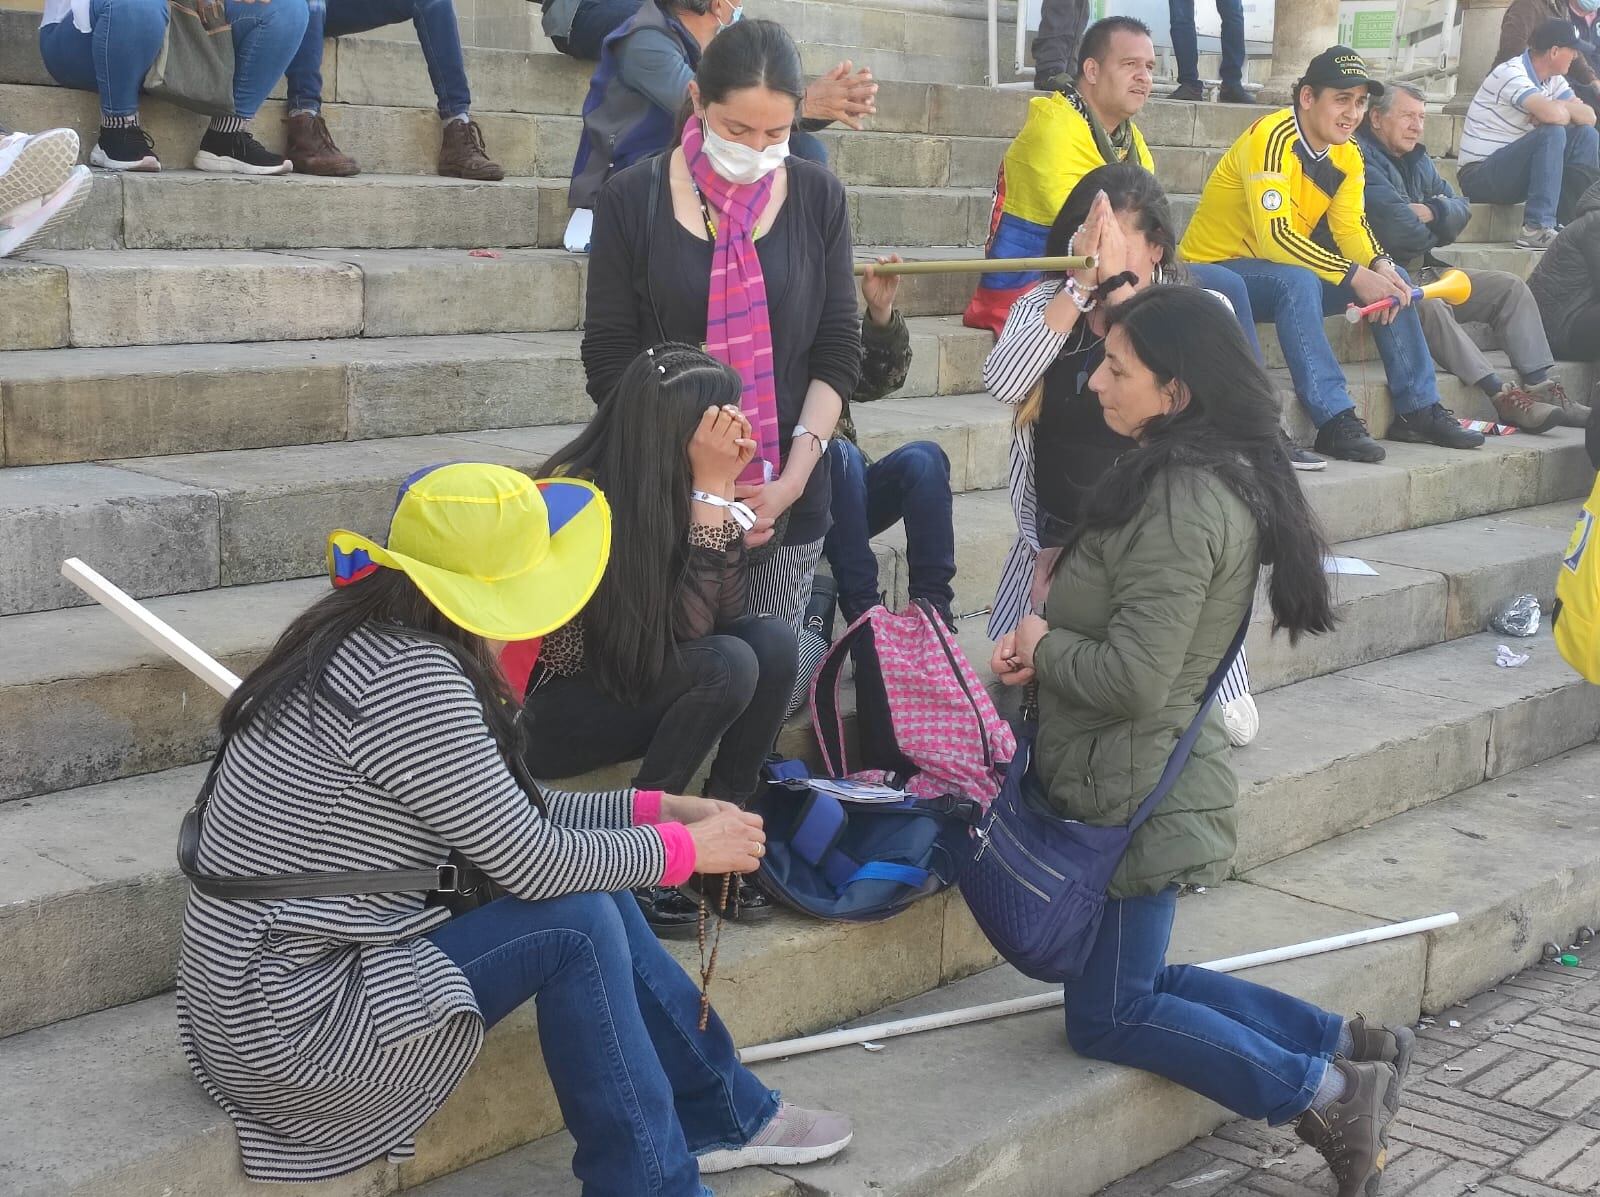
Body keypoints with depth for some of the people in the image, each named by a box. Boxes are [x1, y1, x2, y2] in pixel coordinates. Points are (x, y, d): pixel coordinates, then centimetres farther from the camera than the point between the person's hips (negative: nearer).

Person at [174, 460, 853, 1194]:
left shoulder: (370, 640, 4)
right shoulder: (411, 677, -23)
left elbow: (503, 814, 12)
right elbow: (533, 864, -18)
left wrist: (650, 809, 8)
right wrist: (684, 847, -5)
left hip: (287, 980, 9)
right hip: (292, 1027, -9)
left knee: (594, 896, 7)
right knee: (577, 924, -10)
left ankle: (727, 1118, 22)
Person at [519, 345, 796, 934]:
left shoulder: (667, 489, -2)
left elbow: (728, 613, -4)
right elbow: (683, 629, -27)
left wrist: (722, 487, -13)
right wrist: (711, 491, -26)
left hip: (631, 686, 7)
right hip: (547, 713, -7)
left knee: (772, 640, -17)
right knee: (729, 665, -28)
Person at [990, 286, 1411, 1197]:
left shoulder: (1182, 499, -25)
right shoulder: (1219, 471, 6)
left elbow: (1132, 678, -28)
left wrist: (1042, 647, -9)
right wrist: (1048, 651, -1)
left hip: (1136, 794, -10)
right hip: (1150, 778, 10)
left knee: (1108, 1016, 3)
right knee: (1139, 982, 20)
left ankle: (1326, 1096, 4)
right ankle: (1350, 1047, 20)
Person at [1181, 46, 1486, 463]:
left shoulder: (1347, 155, 4)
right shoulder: (1272, 138, -23)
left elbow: (1351, 227, 2)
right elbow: (1275, 237, -31)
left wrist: (1381, 267, -20)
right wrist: (1355, 276, -32)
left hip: (1282, 270, 9)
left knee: (1392, 279, -2)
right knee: (1298, 281, -37)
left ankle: (1418, 408, 0)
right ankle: (1335, 420, -36)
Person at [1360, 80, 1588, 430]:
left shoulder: (1417, 159, 20)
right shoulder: (1360, 157, -11)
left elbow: (1460, 208, 16)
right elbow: (1397, 227, -21)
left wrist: (1432, 212, -8)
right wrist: (1432, 234, 1)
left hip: (1425, 270, 10)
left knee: (1510, 286, 0)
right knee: (1428, 304, -37)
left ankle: (1541, 386, -9)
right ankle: (1502, 396, -36)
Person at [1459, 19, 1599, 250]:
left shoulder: (1553, 80, 11)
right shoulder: (1511, 74, -17)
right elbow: (1553, 114, -31)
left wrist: (1563, 108, -14)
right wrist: (1566, 110, -9)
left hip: (1517, 175, 9)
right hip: (1480, 176, -9)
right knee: (1552, 134, -27)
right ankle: (1537, 229, -30)